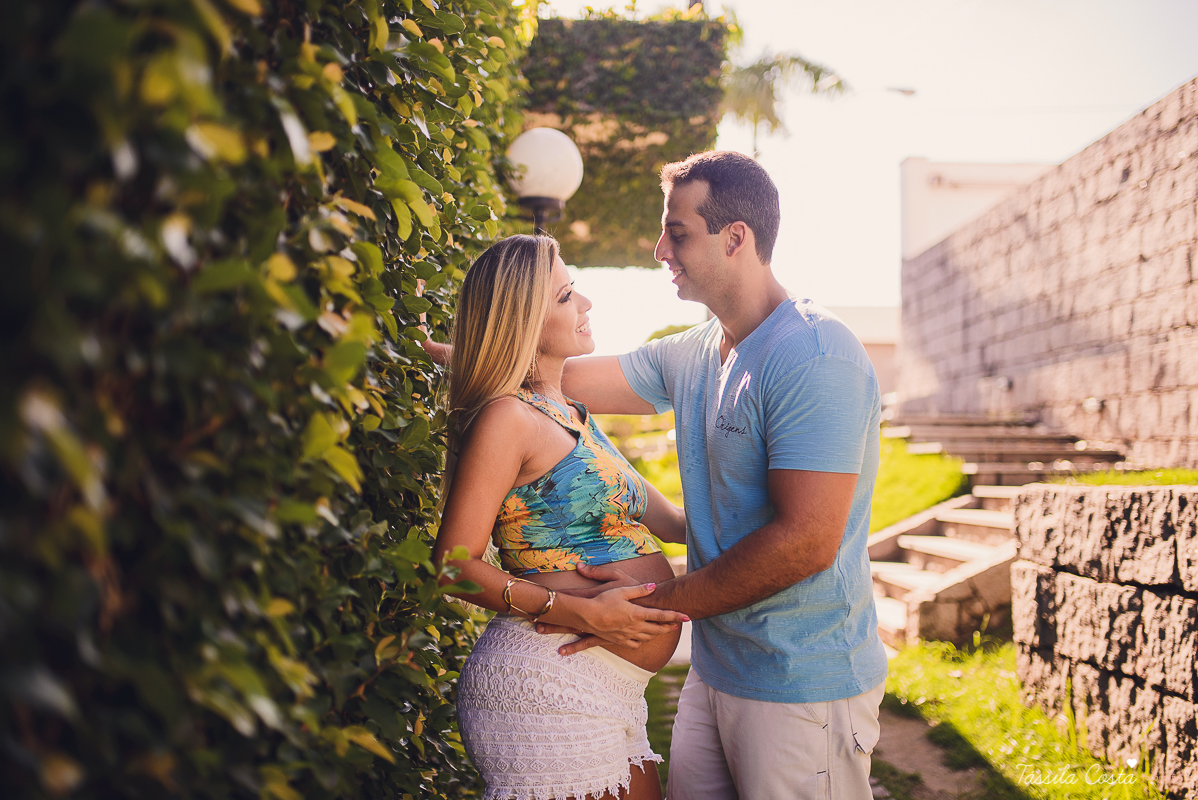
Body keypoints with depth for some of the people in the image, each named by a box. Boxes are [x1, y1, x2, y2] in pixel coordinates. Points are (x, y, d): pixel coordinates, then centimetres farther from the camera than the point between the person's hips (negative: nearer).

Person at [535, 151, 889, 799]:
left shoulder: (813, 357, -19)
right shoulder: (690, 356, 8)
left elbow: (806, 541, -24)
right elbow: (559, 376, 14)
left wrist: (655, 604, -17)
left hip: (804, 686, -8)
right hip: (715, 668, 8)